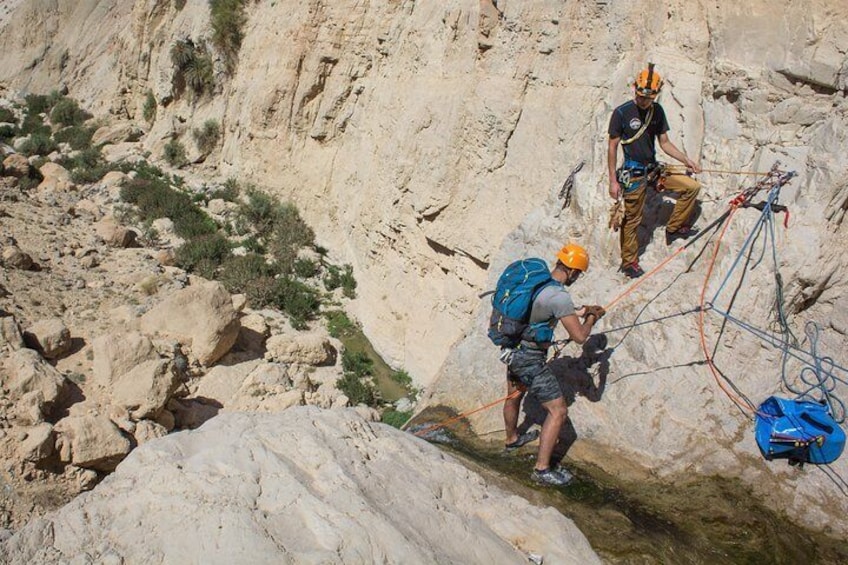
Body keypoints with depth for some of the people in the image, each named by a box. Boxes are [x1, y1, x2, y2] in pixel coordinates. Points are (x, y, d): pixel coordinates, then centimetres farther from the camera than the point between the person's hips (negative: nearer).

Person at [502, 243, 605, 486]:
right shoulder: (559, 296, -25)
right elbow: (579, 336, -20)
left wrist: (578, 312, 22)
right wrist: (592, 318, 0)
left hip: (512, 350, 9)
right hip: (530, 360, -9)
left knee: (514, 395, 31)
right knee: (557, 411, 2)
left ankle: (512, 439, 56)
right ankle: (542, 469, 6)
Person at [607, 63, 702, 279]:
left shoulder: (657, 111, 4)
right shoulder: (621, 113, -13)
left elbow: (665, 143, 12)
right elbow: (612, 147, -10)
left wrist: (686, 160, 4)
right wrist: (613, 180, -13)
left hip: (654, 169, 6)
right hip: (633, 174, -6)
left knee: (692, 187, 1)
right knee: (632, 219, 1)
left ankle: (674, 228, 14)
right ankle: (629, 262, 17)